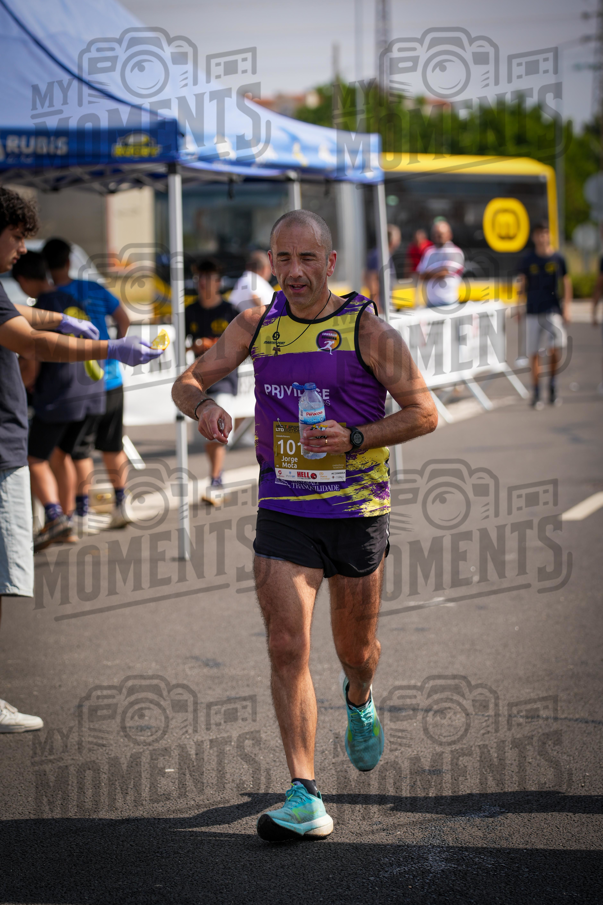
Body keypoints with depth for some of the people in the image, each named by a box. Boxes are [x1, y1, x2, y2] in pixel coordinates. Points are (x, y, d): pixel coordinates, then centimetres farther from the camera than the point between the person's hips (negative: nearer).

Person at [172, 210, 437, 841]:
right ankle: (304, 798, -9)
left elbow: (424, 413, -5)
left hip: (357, 511, -1)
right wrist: (204, 405, -15)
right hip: (283, 512, 2)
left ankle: (359, 702, 52)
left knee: (356, 651, 14)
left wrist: (354, 439, -20)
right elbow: (186, 383, 9)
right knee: (286, 648, -11)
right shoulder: (256, 325, 3)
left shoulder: (366, 329, -7)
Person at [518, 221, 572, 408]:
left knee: (555, 349, -17)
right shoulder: (527, 259, 4)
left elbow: (566, 284, 8)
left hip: (553, 310, -1)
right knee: (533, 354, 1)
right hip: (533, 311, 1)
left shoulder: (558, 258, 2)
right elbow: (523, 286, 11)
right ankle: (535, 393, 13)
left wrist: (566, 308, 1)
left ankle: (552, 380, 9)